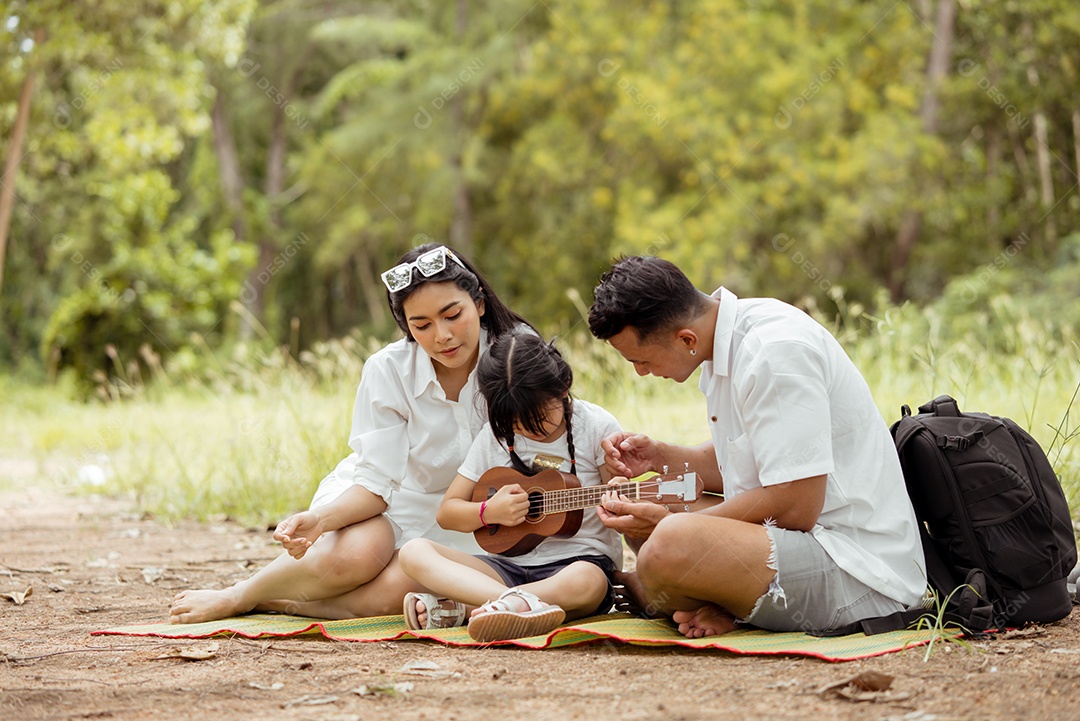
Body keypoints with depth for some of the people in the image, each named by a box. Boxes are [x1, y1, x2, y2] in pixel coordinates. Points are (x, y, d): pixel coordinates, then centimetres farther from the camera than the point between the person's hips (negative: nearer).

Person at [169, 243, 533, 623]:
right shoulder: (388, 370, -15)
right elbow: (377, 483, -15)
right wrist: (319, 519, -34)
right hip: (376, 506, -1)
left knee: (391, 592, -32)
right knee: (356, 555, -36)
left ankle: (266, 600, -12)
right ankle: (236, 595, -10)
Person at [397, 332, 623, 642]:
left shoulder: (596, 426, -1)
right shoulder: (495, 435, 7)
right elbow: (447, 511, 12)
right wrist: (489, 512, -9)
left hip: (577, 560, -3)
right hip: (509, 566, 4)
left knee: (586, 582, -41)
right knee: (415, 552, -20)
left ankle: (457, 608, -37)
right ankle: (521, 603, -44)